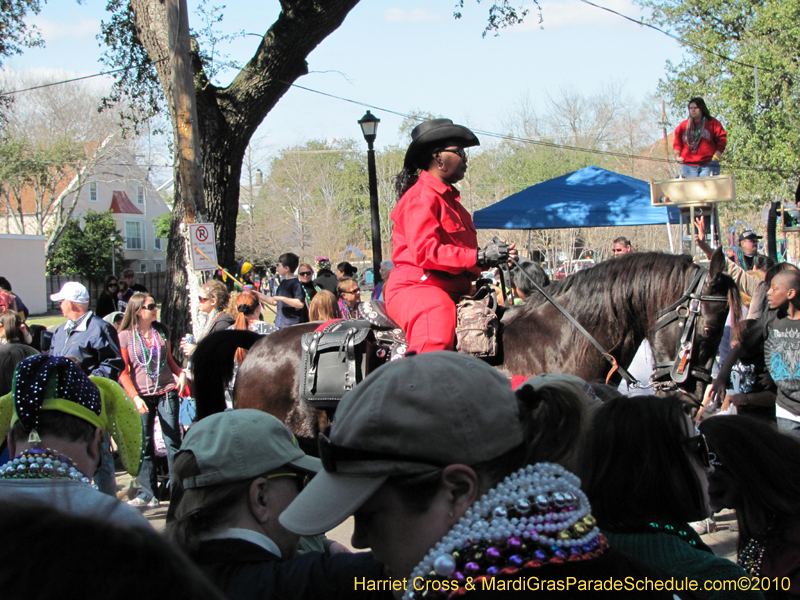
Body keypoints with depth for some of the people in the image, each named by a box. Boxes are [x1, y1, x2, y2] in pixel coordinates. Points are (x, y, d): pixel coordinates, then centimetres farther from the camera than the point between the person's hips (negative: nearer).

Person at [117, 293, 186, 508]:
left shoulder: (162, 331, 8)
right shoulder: (125, 336, -2)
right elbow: (123, 372, -4)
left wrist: (181, 373, 1)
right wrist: (135, 397, -14)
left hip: (166, 391, 2)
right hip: (142, 395, -2)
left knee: (173, 441, 0)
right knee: (144, 445, 4)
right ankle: (147, 494, 12)